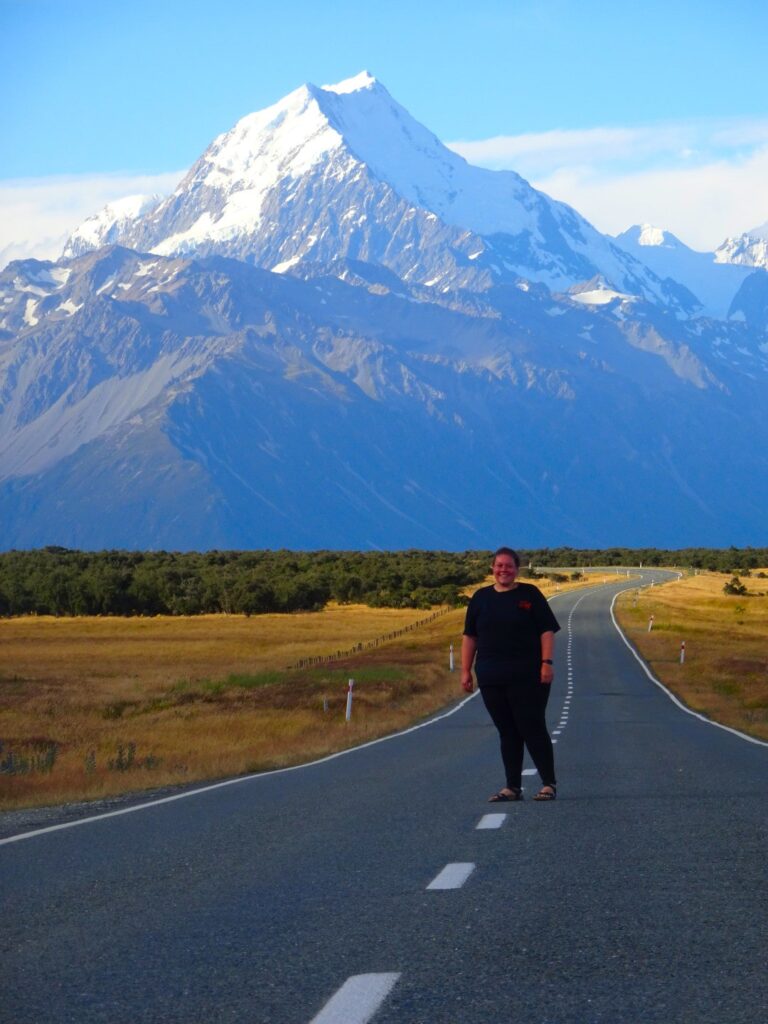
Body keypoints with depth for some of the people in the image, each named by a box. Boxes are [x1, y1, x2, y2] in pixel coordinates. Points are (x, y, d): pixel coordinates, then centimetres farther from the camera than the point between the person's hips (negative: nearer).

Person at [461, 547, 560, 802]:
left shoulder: (529, 594, 2)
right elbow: (470, 636, 13)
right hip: (492, 679, 4)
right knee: (507, 733, 6)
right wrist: (466, 670, 7)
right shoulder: (481, 598, 11)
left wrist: (546, 662, -12)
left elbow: (547, 630, -2)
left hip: (527, 676, -4)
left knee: (533, 729, -5)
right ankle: (513, 787, 10)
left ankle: (549, 784, 3)